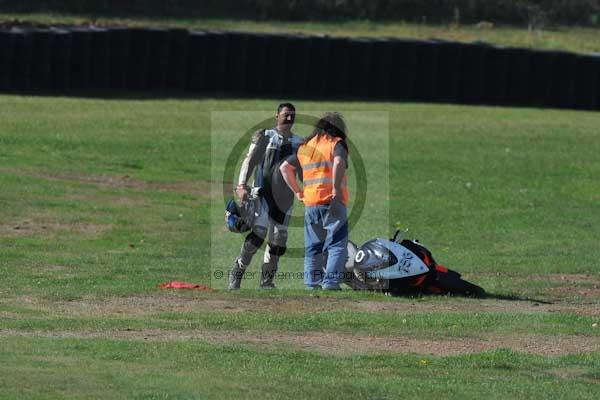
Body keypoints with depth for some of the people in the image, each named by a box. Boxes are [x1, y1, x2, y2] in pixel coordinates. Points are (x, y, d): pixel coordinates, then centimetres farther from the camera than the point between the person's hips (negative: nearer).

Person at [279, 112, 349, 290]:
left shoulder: (305, 146, 17)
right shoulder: (336, 143, -1)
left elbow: (285, 167, 20)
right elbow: (338, 162, -22)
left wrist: (297, 191, 20)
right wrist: (336, 190, -17)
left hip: (310, 203, 6)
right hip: (333, 202, -6)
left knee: (313, 249, 13)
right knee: (337, 245, -6)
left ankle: (311, 286, 10)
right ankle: (330, 283, -20)